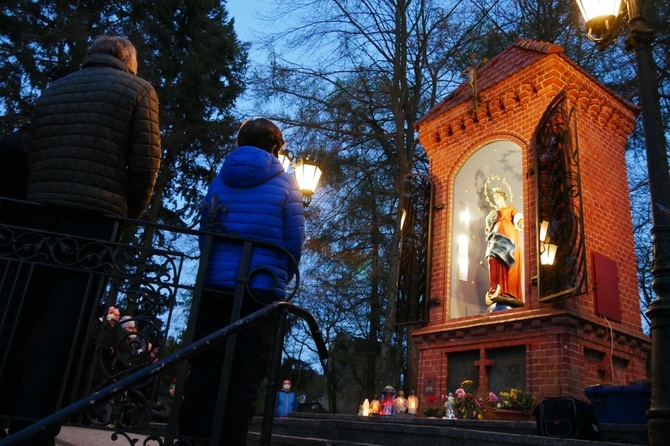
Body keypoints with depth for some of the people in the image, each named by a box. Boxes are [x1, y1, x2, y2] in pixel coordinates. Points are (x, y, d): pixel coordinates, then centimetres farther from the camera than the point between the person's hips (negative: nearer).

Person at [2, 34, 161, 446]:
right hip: (96, 215, -5)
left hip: (40, 211, 5)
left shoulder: (54, 89, 22)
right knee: (65, 321, -4)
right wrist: (132, 214, 8)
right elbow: (145, 162, -4)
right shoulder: (138, 90, 6)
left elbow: (33, 154, 17)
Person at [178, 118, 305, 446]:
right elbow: (294, 242, -1)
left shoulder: (219, 180, 12)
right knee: (246, 375, 0)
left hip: (215, 286, 3)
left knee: (204, 369, 6)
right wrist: (280, 280, 14)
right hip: (262, 289, -3)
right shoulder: (284, 183, 3)